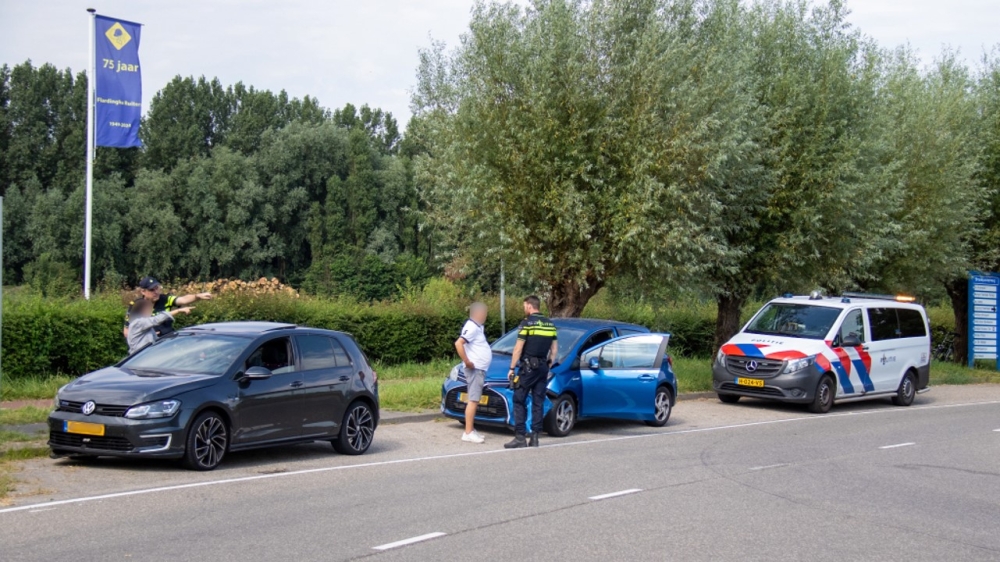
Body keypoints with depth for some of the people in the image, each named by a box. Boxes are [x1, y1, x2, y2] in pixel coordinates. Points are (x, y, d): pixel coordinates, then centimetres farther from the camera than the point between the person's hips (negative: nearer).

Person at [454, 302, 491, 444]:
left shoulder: (477, 327, 15)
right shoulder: (472, 327, -15)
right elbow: (458, 343, -27)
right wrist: (467, 362, -23)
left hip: (480, 369, 10)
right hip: (474, 369, -10)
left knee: (474, 400, 12)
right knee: (473, 400, -10)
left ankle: (471, 430, 17)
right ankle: (468, 432, -10)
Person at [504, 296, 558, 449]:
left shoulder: (527, 323, -8)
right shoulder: (550, 324, 11)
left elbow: (518, 348, -9)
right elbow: (555, 350, 13)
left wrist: (512, 368, -4)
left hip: (528, 367, -6)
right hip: (543, 367, 6)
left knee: (519, 401, -2)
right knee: (538, 403, 8)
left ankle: (520, 437, -8)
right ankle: (534, 437, 6)